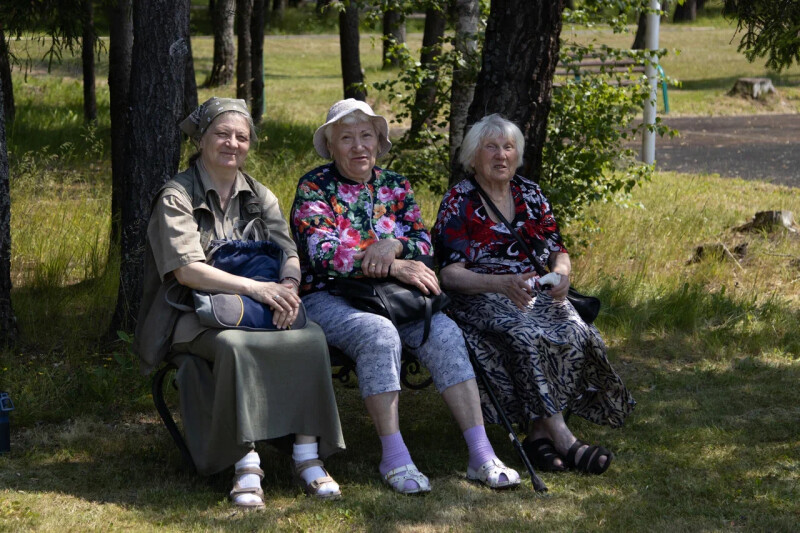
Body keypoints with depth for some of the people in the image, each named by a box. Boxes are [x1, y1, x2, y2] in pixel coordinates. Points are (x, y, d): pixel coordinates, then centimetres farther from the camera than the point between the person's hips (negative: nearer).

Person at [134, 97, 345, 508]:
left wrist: (288, 284, -20)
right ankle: (246, 463, -32)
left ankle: (307, 457, -25)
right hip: (195, 316, -5)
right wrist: (254, 287, -26)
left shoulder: (258, 196, 16)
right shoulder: (176, 197, -2)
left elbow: (289, 253, 5)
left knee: (312, 336, -26)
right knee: (235, 346, -38)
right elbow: (186, 269, -16)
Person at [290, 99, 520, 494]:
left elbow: (423, 241, 5)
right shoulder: (314, 188, -3)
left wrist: (394, 245, -19)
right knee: (379, 333, -36)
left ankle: (481, 454, -29)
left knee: (444, 331, -22)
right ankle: (394, 458, -33)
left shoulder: (395, 186, 13)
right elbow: (324, 254, -15)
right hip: (326, 298, -5)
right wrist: (394, 267, -18)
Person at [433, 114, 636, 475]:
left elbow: (558, 251, 15)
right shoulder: (458, 201, 1)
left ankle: (539, 433, -26)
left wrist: (561, 272, -11)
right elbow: (450, 273, -9)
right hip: (481, 299, -4)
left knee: (575, 334, -28)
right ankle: (562, 439, -36)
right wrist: (503, 284, -26)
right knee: (526, 337, -36)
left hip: (536, 293, 5)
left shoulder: (530, 194, 15)